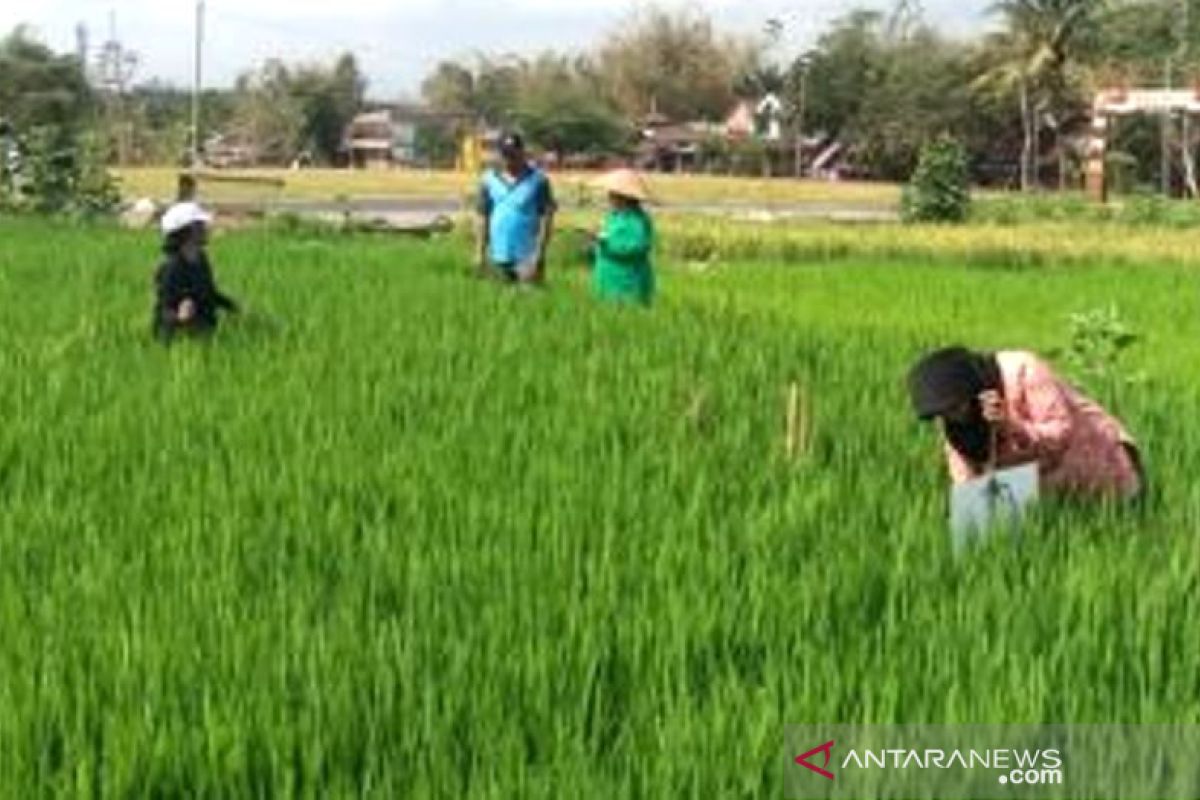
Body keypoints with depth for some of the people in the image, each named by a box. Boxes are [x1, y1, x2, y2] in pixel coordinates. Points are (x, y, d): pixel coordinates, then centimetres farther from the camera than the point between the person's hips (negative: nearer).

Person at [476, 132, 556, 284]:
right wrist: (480, 252, 7)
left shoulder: (538, 180, -4)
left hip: (527, 257, -4)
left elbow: (547, 217, -6)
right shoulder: (489, 180, 7)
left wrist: (538, 255, -12)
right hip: (498, 258, 4)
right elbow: (483, 217, 11)